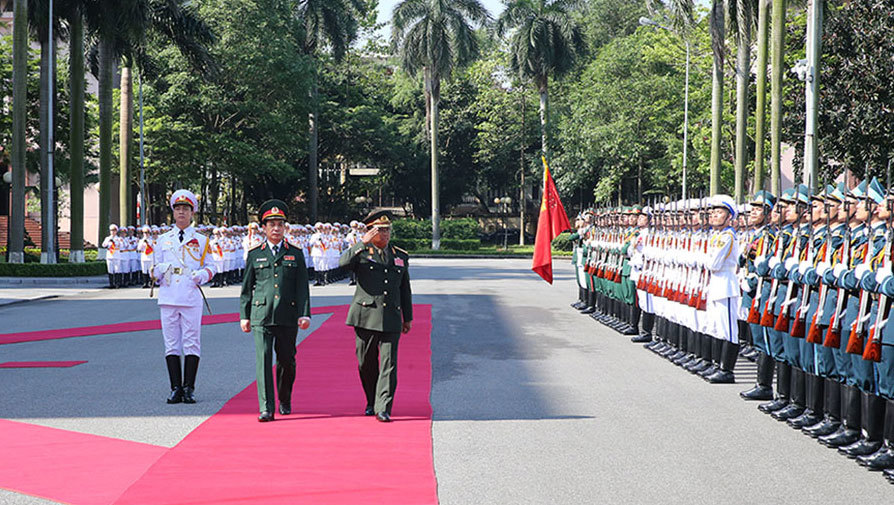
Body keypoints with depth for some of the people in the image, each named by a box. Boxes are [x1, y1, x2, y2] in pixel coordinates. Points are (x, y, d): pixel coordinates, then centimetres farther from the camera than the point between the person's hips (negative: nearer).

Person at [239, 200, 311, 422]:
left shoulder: (295, 254, 9)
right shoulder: (254, 255, 9)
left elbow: (302, 287, 5)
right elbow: (246, 288, 11)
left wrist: (305, 314, -4)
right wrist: (244, 316, 7)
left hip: (288, 317, 1)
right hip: (262, 316, -1)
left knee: (287, 360, 9)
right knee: (263, 360, -9)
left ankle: (285, 401, 30)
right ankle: (266, 408, -11)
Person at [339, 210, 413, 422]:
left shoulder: (400, 256, 13)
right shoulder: (361, 253, 3)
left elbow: (405, 290, 19)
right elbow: (343, 263, -20)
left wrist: (408, 317, 18)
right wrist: (363, 243, -26)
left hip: (391, 319, 2)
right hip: (366, 316, -1)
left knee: (389, 363, -7)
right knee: (366, 363, 8)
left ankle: (383, 409, -8)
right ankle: (371, 402, 27)